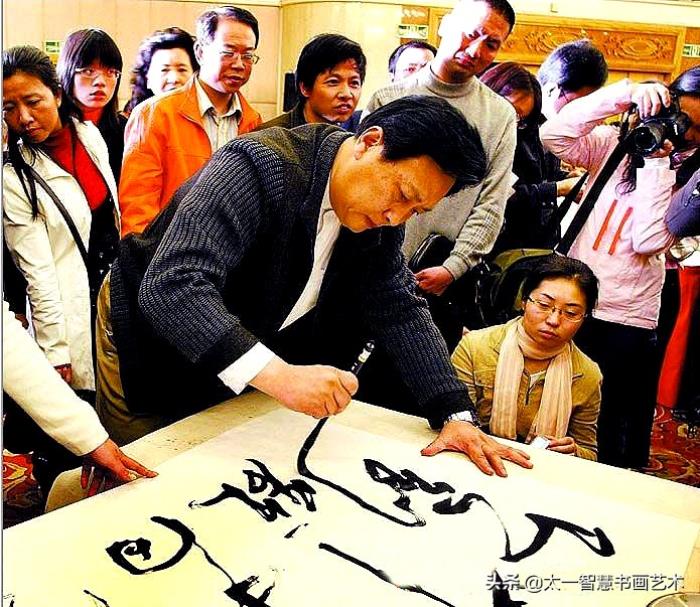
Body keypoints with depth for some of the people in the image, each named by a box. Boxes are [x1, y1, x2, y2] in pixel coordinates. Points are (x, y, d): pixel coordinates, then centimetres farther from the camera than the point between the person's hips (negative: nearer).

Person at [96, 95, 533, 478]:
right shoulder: (261, 169, -32)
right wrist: (277, 374, -52)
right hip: (154, 340, -5)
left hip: (236, 367, 6)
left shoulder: (380, 215, -9)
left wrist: (456, 415, -15)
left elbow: (400, 310, -5)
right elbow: (172, 286, -41)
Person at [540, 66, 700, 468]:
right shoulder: (616, 143, 4)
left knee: (614, 440, 9)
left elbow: (648, 241, -15)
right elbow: (553, 134, -13)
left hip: (629, 320, -1)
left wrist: (658, 163, -14)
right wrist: (624, 94, -16)